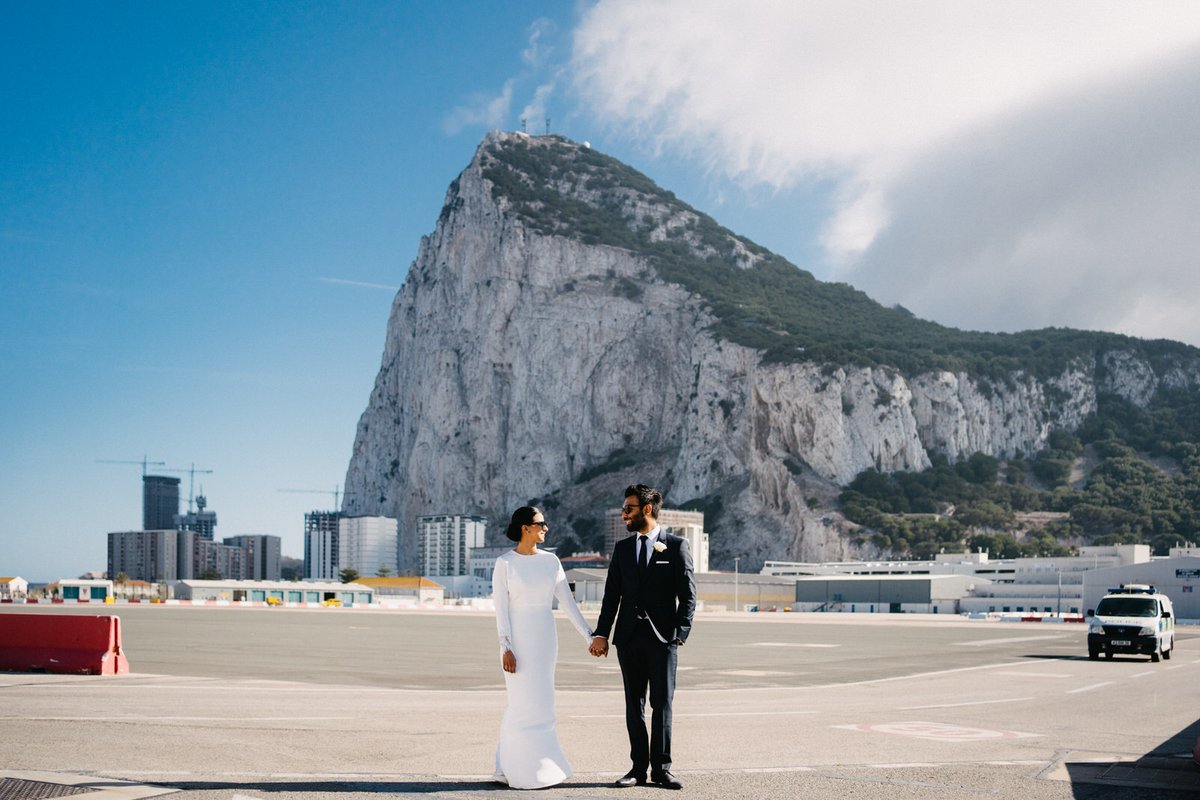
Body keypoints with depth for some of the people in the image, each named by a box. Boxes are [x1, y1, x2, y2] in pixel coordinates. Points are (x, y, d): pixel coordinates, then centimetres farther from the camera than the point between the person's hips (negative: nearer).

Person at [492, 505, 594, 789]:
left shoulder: (550, 560, 6)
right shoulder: (504, 563, -8)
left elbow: (567, 602, 5)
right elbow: (501, 609, -10)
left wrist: (590, 636, -1)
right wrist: (506, 649, -17)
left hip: (545, 639, 5)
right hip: (518, 639, -5)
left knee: (535, 703, 8)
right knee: (526, 704, -6)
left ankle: (509, 768, 17)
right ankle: (523, 773, 4)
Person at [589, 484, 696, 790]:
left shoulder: (676, 546, 0)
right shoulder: (622, 548, 12)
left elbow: (688, 595, -2)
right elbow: (612, 594, 10)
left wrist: (681, 633, -11)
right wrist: (601, 634, 1)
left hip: (663, 638, -4)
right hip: (629, 638, 4)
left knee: (662, 704, -2)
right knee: (634, 705, 6)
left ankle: (661, 768, 5)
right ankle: (639, 767, 12)